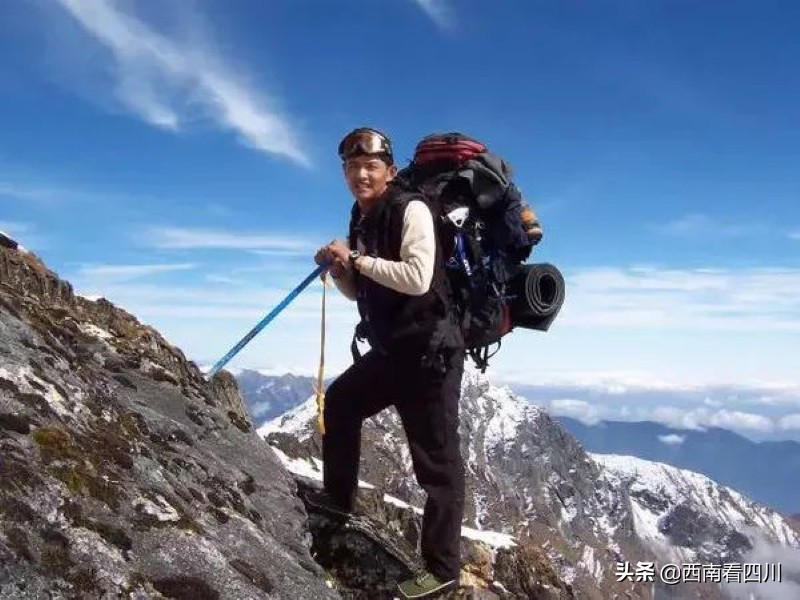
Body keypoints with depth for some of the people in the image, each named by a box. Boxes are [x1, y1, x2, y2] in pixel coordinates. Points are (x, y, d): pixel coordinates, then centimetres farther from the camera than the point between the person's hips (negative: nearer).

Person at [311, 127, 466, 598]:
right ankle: (339, 497, 43)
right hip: (390, 349, 10)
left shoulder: (411, 209, -13)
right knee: (340, 401, 24)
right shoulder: (363, 220, 12)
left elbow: (417, 279, -26)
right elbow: (361, 291, 20)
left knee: (437, 458, -4)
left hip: (430, 350, -9)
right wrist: (337, 267, 0)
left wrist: (358, 259, -19)